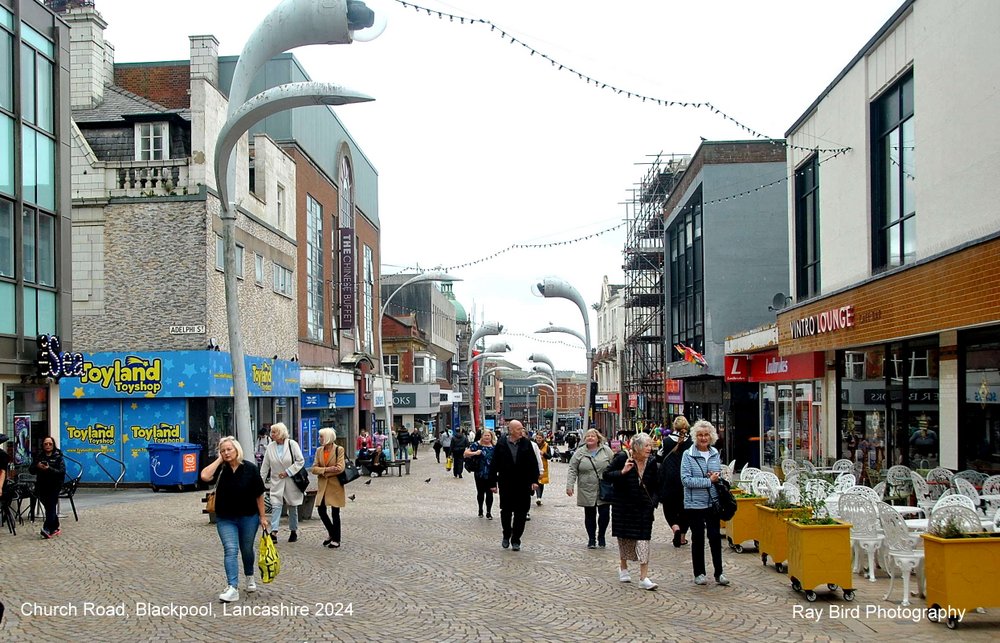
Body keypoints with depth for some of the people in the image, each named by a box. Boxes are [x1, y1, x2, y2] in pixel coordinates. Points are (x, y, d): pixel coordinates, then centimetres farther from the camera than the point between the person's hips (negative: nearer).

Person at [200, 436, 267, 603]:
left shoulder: (250, 469, -9)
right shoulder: (220, 468, -5)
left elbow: (259, 495, -4)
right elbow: (205, 476, -26)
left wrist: (262, 516, -4)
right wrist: (219, 460, -18)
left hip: (248, 517, 0)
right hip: (225, 519, 0)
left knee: (246, 550, 16)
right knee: (230, 550, -12)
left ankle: (249, 577, 43)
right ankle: (232, 589, -19)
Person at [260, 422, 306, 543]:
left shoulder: (292, 444, -8)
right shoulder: (270, 447, 0)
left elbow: (300, 461, -9)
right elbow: (265, 466, 5)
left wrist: (288, 472, -14)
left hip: (291, 481, -1)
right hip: (276, 482, 1)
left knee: (293, 507, 11)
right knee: (275, 506, -11)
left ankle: (294, 531, 24)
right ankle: (274, 532, -15)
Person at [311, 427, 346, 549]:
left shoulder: (339, 450, -8)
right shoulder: (319, 450, 7)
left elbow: (340, 468, -17)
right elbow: (314, 468, 0)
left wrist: (323, 472, -12)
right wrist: (327, 469, -16)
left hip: (335, 485, -5)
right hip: (322, 486, 5)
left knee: (335, 513, 1)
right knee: (321, 511, 4)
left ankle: (336, 539, 13)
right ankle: (332, 534, 26)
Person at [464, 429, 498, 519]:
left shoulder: (494, 447, 5)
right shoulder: (477, 445, -3)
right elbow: (465, 453, -6)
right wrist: (475, 453, -22)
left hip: (491, 474, 1)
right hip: (480, 474, -1)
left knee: (489, 493, 1)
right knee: (480, 492, 10)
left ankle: (489, 512, 8)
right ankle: (480, 510, 29)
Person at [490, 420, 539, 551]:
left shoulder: (526, 443, 1)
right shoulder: (501, 445, -3)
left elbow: (533, 463, 3)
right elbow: (495, 465, 0)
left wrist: (534, 480, -4)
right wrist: (494, 483, -1)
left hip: (523, 485, 1)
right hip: (506, 485, -1)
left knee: (521, 513, 3)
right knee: (506, 511, 10)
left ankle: (516, 540, 12)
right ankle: (506, 536, 30)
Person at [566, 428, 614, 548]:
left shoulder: (606, 450, 2)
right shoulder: (579, 453, 2)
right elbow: (572, 471, 2)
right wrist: (569, 485, -7)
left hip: (604, 491, 0)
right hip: (587, 491, 0)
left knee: (605, 514, -1)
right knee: (590, 515, 6)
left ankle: (601, 536, 21)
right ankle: (591, 539, 18)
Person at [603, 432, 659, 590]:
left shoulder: (651, 463, 0)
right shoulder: (622, 458, -11)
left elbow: (655, 486, 14)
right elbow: (606, 475, -9)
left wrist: (653, 500, 1)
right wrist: (622, 472, -23)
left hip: (644, 507, 2)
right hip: (623, 506, -2)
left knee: (643, 539, -8)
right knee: (624, 538, 12)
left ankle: (644, 577, -9)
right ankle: (623, 568, 36)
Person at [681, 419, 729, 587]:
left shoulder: (715, 454, 7)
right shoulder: (688, 455, -8)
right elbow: (686, 479, -15)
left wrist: (717, 477, -5)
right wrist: (709, 481, -16)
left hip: (713, 502, 3)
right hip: (695, 504, -3)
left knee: (715, 537, 4)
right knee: (698, 538, 6)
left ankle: (719, 573, 13)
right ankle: (699, 573, 17)